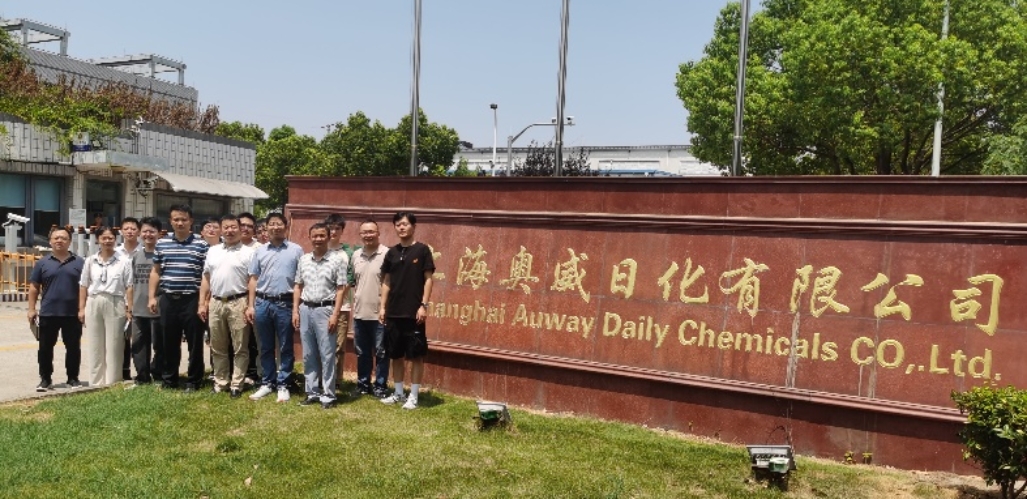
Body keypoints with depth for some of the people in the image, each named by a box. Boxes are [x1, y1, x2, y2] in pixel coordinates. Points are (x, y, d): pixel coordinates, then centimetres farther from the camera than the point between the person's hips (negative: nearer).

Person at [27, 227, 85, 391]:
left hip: (73, 314, -1)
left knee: (73, 347, 6)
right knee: (45, 347, 6)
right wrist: (32, 309, 1)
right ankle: (45, 379, 17)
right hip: (48, 313, 1)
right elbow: (34, 287, 7)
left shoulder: (79, 262, 3)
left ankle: (73, 378, 16)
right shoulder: (42, 263, 5)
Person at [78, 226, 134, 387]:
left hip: (115, 304, -3)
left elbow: (129, 287, -2)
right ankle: (96, 383, 17)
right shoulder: (90, 261, 7)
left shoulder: (124, 261, -1)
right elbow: (83, 286, 10)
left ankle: (112, 383, 9)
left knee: (113, 346, 1)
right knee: (95, 346, 9)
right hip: (94, 304, 3)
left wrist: (129, 309, -7)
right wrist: (82, 308, 5)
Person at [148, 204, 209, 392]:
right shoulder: (162, 243, 8)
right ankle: (169, 379, 24)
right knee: (169, 343, 12)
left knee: (195, 343, 3)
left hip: (192, 300, -3)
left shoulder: (201, 245, -3)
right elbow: (155, 272, 14)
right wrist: (152, 297, 8)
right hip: (168, 300, 3)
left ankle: (194, 381, 13)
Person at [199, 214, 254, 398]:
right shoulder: (213, 251, 12)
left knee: (240, 348, 1)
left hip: (238, 303, -5)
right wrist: (202, 304, 8)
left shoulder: (248, 252, -3)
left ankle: (236, 384, 9)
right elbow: (206, 279, 13)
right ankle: (220, 382, 23)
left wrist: (250, 306, -13)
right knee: (217, 347, 12)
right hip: (216, 303, 5)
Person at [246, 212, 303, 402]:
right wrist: (251, 306, 5)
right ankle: (267, 383, 21)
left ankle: (283, 385, 13)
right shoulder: (260, 251, 9)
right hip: (263, 303, 3)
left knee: (285, 348, 4)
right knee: (266, 347, 11)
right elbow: (253, 279, 12)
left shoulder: (296, 250, 1)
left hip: (285, 304, -3)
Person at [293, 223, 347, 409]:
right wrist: (295, 311, 6)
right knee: (308, 355, 10)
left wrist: (335, 314, -12)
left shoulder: (337, 260, -4)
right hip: (305, 309, 5)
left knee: (327, 355, -1)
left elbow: (341, 289, -6)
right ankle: (312, 392, 20)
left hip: (325, 310, -4)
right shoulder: (303, 260, 9)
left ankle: (328, 395, 7)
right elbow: (298, 287, 14)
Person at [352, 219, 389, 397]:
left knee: (381, 353, 4)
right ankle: (363, 384, 27)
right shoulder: (356, 256, 9)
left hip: (379, 314, -6)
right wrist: (353, 304, 13)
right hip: (359, 313, 6)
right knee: (362, 352, 15)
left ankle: (380, 386, 15)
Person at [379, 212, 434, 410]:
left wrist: (424, 305, -11)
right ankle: (398, 393, 23)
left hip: (414, 312, -5)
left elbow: (428, 279, -5)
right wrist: (382, 307, 7)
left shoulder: (422, 250, -3)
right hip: (393, 312, 5)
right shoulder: (392, 252, 10)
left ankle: (413, 396, 9)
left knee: (416, 355, 0)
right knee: (396, 355, 11)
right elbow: (386, 282, 13)